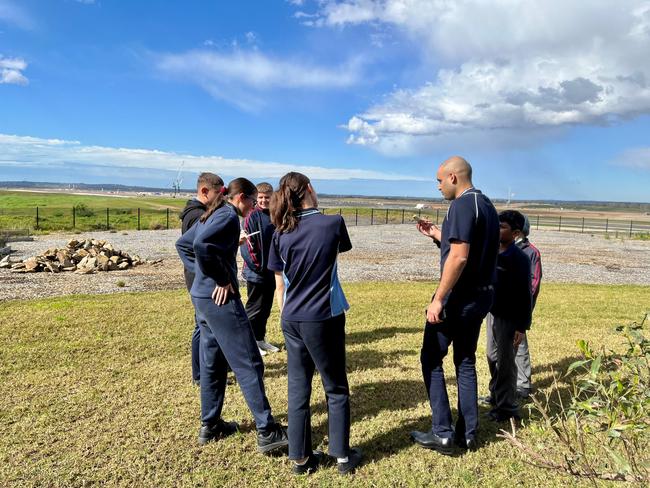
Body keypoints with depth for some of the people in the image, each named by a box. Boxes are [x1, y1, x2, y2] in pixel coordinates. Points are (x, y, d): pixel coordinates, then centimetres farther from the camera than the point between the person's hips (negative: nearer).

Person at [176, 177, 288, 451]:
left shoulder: (211, 215, 15)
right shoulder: (229, 216, -13)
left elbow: (182, 244, 23)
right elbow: (201, 245, -29)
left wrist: (201, 272, 15)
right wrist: (221, 279, -19)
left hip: (201, 297, 10)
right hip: (220, 298, -10)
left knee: (213, 362, 17)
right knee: (248, 364, -4)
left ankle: (210, 425, 28)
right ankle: (266, 431, 2)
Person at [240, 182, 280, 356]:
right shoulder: (252, 216, -11)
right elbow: (247, 244, -15)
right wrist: (257, 266, -15)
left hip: (271, 271, 7)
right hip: (256, 272, -6)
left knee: (266, 307, 15)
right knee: (254, 308, 2)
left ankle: (260, 339, 28)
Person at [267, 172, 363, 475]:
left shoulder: (281, 234, 0)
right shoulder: (334, 223, -8)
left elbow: (279, 287, 5)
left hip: (292, 321, 3)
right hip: (324, 319, -3)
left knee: (298, 390, 13)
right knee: (336, 389, 13)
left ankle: (301, 458, 22)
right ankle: (342, 456, 23)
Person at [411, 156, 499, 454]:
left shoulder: (462, 205, -16)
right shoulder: (487, 205, 14)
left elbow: (459, 257, -24)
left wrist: (438, 299, -22)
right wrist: (438, 236, 19)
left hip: (459, 296, -9)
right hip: (481, 295, 9)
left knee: (431, 360, 3)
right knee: (466, 361, 16)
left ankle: (442, 434, 6)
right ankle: (467, 433, 22)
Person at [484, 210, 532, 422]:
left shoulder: (518, 258, -16)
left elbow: (525, 294, -17)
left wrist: (522, 326, -18)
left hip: (509, 319, -8)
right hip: (493, 314, 8)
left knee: (505, 363, 0)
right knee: (492, 357, 18)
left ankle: (507, 408, 12)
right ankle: (495, 395, 36)